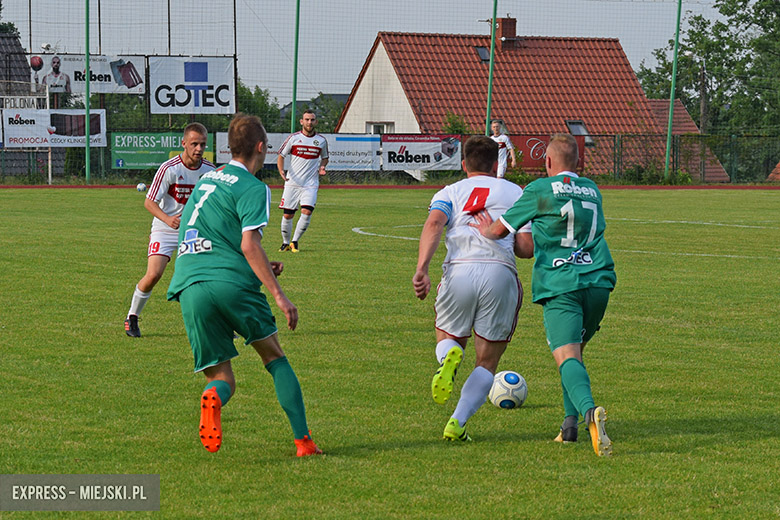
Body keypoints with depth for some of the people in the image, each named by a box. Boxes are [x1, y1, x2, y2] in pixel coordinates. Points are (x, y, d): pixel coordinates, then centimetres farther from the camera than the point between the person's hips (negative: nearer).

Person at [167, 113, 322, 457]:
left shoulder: (206, 180, 24)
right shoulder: (252, 188, 0)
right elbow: (250, 245, -12)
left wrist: (261, 269, 33)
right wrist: (278, 295, -13)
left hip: (190, 287, 5)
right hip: (231, 283, -5)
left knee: (221, 379, 7)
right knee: (275, 358, 14)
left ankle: (212, 398, -30)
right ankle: (303, 441, 7)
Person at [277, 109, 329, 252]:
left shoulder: (321, 141, 6)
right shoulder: (293, 138, 0)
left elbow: (324, 158, 23)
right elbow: (281, 156, 6)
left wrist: (322, 167, 1)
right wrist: (281, 171, -11)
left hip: (310, 184, 1)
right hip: (292, 183, -1)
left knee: (306, 211, -17)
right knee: (287, 215, 0)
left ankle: (295, 241, -1)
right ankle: (286, 243, 21)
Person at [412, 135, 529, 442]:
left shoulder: (450, 192, 21)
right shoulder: (515, 193, 22)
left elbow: (434, 223, -2)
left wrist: (421, 269, -13)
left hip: (459, 270, 1)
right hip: (501, 272, -1)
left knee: (447, 338, 25)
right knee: (487, 363, 12)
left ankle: (449, 358, -13)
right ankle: (457, 423, -7)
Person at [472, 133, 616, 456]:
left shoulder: (539, 190, 2)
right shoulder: (592, 191, 18)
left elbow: (499, 230, 7)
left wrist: (486, 231, 31)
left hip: (560, 286, -5)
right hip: (599, 281, 5)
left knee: (567, 357, -16)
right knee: (575, 351, 22)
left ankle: (589, 411, -43)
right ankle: (570, 423, 11)